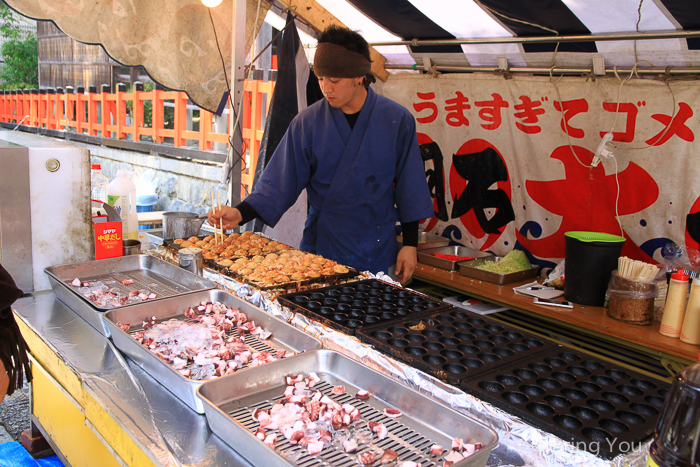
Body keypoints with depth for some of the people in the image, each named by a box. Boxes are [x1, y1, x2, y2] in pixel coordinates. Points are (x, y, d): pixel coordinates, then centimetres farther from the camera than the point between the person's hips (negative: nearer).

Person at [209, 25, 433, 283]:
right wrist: (241, 213, -20)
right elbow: (281, 181, -5)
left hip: (377, 255, 0)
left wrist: (410, 244, 1)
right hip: (319, 250, 1)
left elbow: (409, 186, 1)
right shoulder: (308, 123, -5)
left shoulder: (397, 120, -5)